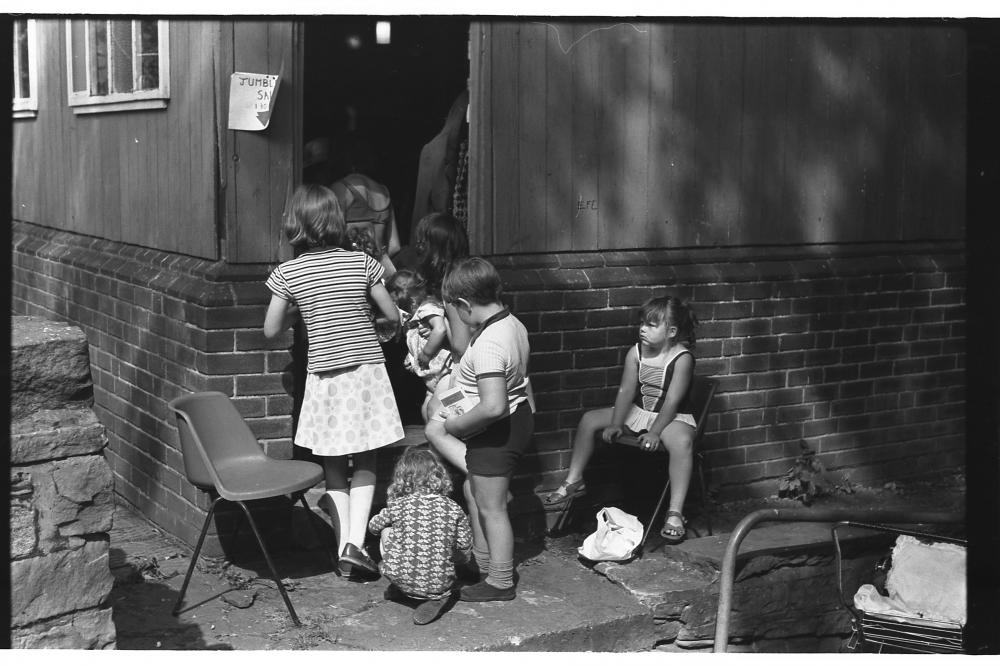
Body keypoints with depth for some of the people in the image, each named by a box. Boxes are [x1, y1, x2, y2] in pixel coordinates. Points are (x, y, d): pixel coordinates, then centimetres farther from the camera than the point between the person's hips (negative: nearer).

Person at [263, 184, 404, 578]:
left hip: (324, 378, 0)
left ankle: (344, 546, 7)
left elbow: (271, 330, 1)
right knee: (365, 465, 10)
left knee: (334, 470, 12)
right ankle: (356, 542, -3)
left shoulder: (287, 274, -5)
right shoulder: (362, 263, -4)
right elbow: (393, 315, 2)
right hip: (367, 372, 0)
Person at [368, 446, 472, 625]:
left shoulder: (397, 506, -4)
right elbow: (465, 551, 1)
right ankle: (438, 597, 9)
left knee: (387, 532, 17)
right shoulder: (453, 509, -3)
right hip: (439, 583, 1)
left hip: (404, 581, -1)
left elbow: (373, 526, 15)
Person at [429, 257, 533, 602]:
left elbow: (493, 406, -38)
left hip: (495, 432, -10)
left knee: (491, 507, 5)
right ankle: (482, 559, 41)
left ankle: (500, 582, 19)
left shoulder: (487, 345, -30)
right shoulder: (513, 324, 0)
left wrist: (455, 425, -22)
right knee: (473, 491, 26)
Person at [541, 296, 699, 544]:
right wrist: (616, 424, -16)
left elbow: (672, 401, -23)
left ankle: (675, 514, -39)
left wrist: (654, 433, -29)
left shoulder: (682, 358, -19)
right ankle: (574, 481, 10)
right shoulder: (636, 353, -3)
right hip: (638, 411, 6)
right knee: (589, 419, -2)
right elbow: (626, 391, -5)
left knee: (682, 442, -39)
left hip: (673, 417, -6)